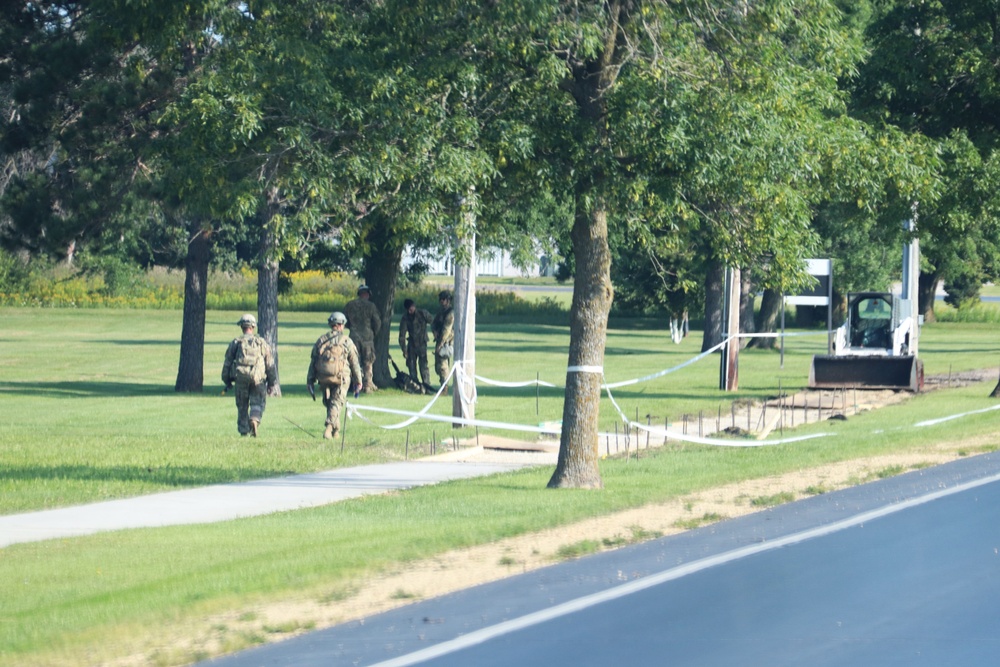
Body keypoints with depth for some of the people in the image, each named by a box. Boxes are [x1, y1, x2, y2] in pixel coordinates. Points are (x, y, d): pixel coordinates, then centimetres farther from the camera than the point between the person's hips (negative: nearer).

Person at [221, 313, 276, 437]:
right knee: (257, 404, 3)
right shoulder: (262, 343, 6)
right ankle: (255, 419, -25)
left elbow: (227, 363, 7)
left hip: (240, 379, 1)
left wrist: (226, 381, 16)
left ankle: (244, 430, 9)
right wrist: (271, 383, 12)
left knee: (242, 406, 11)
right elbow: (270, 364, 7)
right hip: (258, 379, -1)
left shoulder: (235, 343, 5)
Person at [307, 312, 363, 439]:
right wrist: (358, 382, 6)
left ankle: (335, 430, 23)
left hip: (323, 378, 3)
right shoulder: (347, 341, 0)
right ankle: (329, 427, -23)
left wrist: (310, 381, 13)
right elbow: (354, 363, 0)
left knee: (328, 403, 18)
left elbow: (313, 362, 9)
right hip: (341, 378, -3)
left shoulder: (320, 340, 9)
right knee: (336, 403, -3)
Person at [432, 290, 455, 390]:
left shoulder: (450, 313, -14)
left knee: (442, 366, -12)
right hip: (439, 341, 9)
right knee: (438, 366, 13)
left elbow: (446, 330, -18)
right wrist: (435, 331, -8)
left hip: (446, 343, -9)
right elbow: (433, 323, 15)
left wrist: (440, 344, -19)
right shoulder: (441, 312, 16)